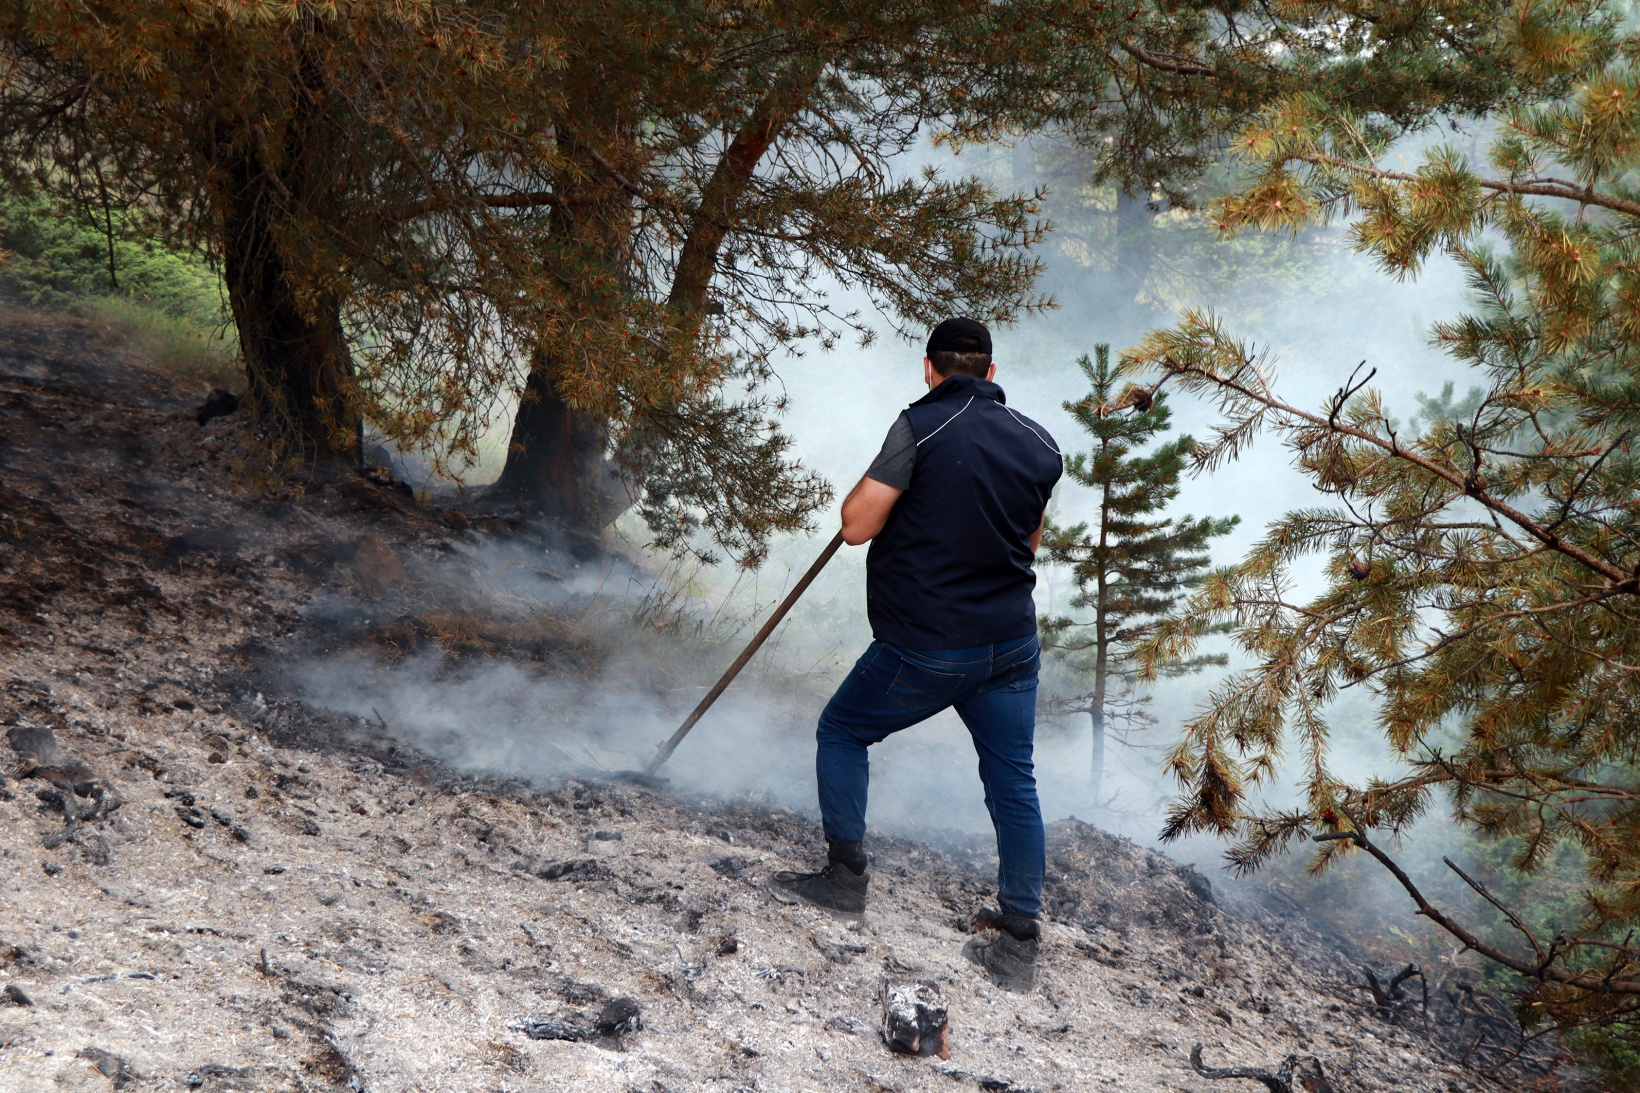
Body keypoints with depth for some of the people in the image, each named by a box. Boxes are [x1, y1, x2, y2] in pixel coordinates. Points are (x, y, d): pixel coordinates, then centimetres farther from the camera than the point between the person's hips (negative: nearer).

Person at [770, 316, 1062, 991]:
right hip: (1013, 644, 5)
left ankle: (846, 877, 15)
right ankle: (1017, 945, 12)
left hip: (924, 650, -5)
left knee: (842, 732, 17)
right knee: (1014, 783, 11)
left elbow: (857, 525, -13)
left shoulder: (921, 427, -14)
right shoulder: (1040, 445, 4)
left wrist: (875, 478, 4)